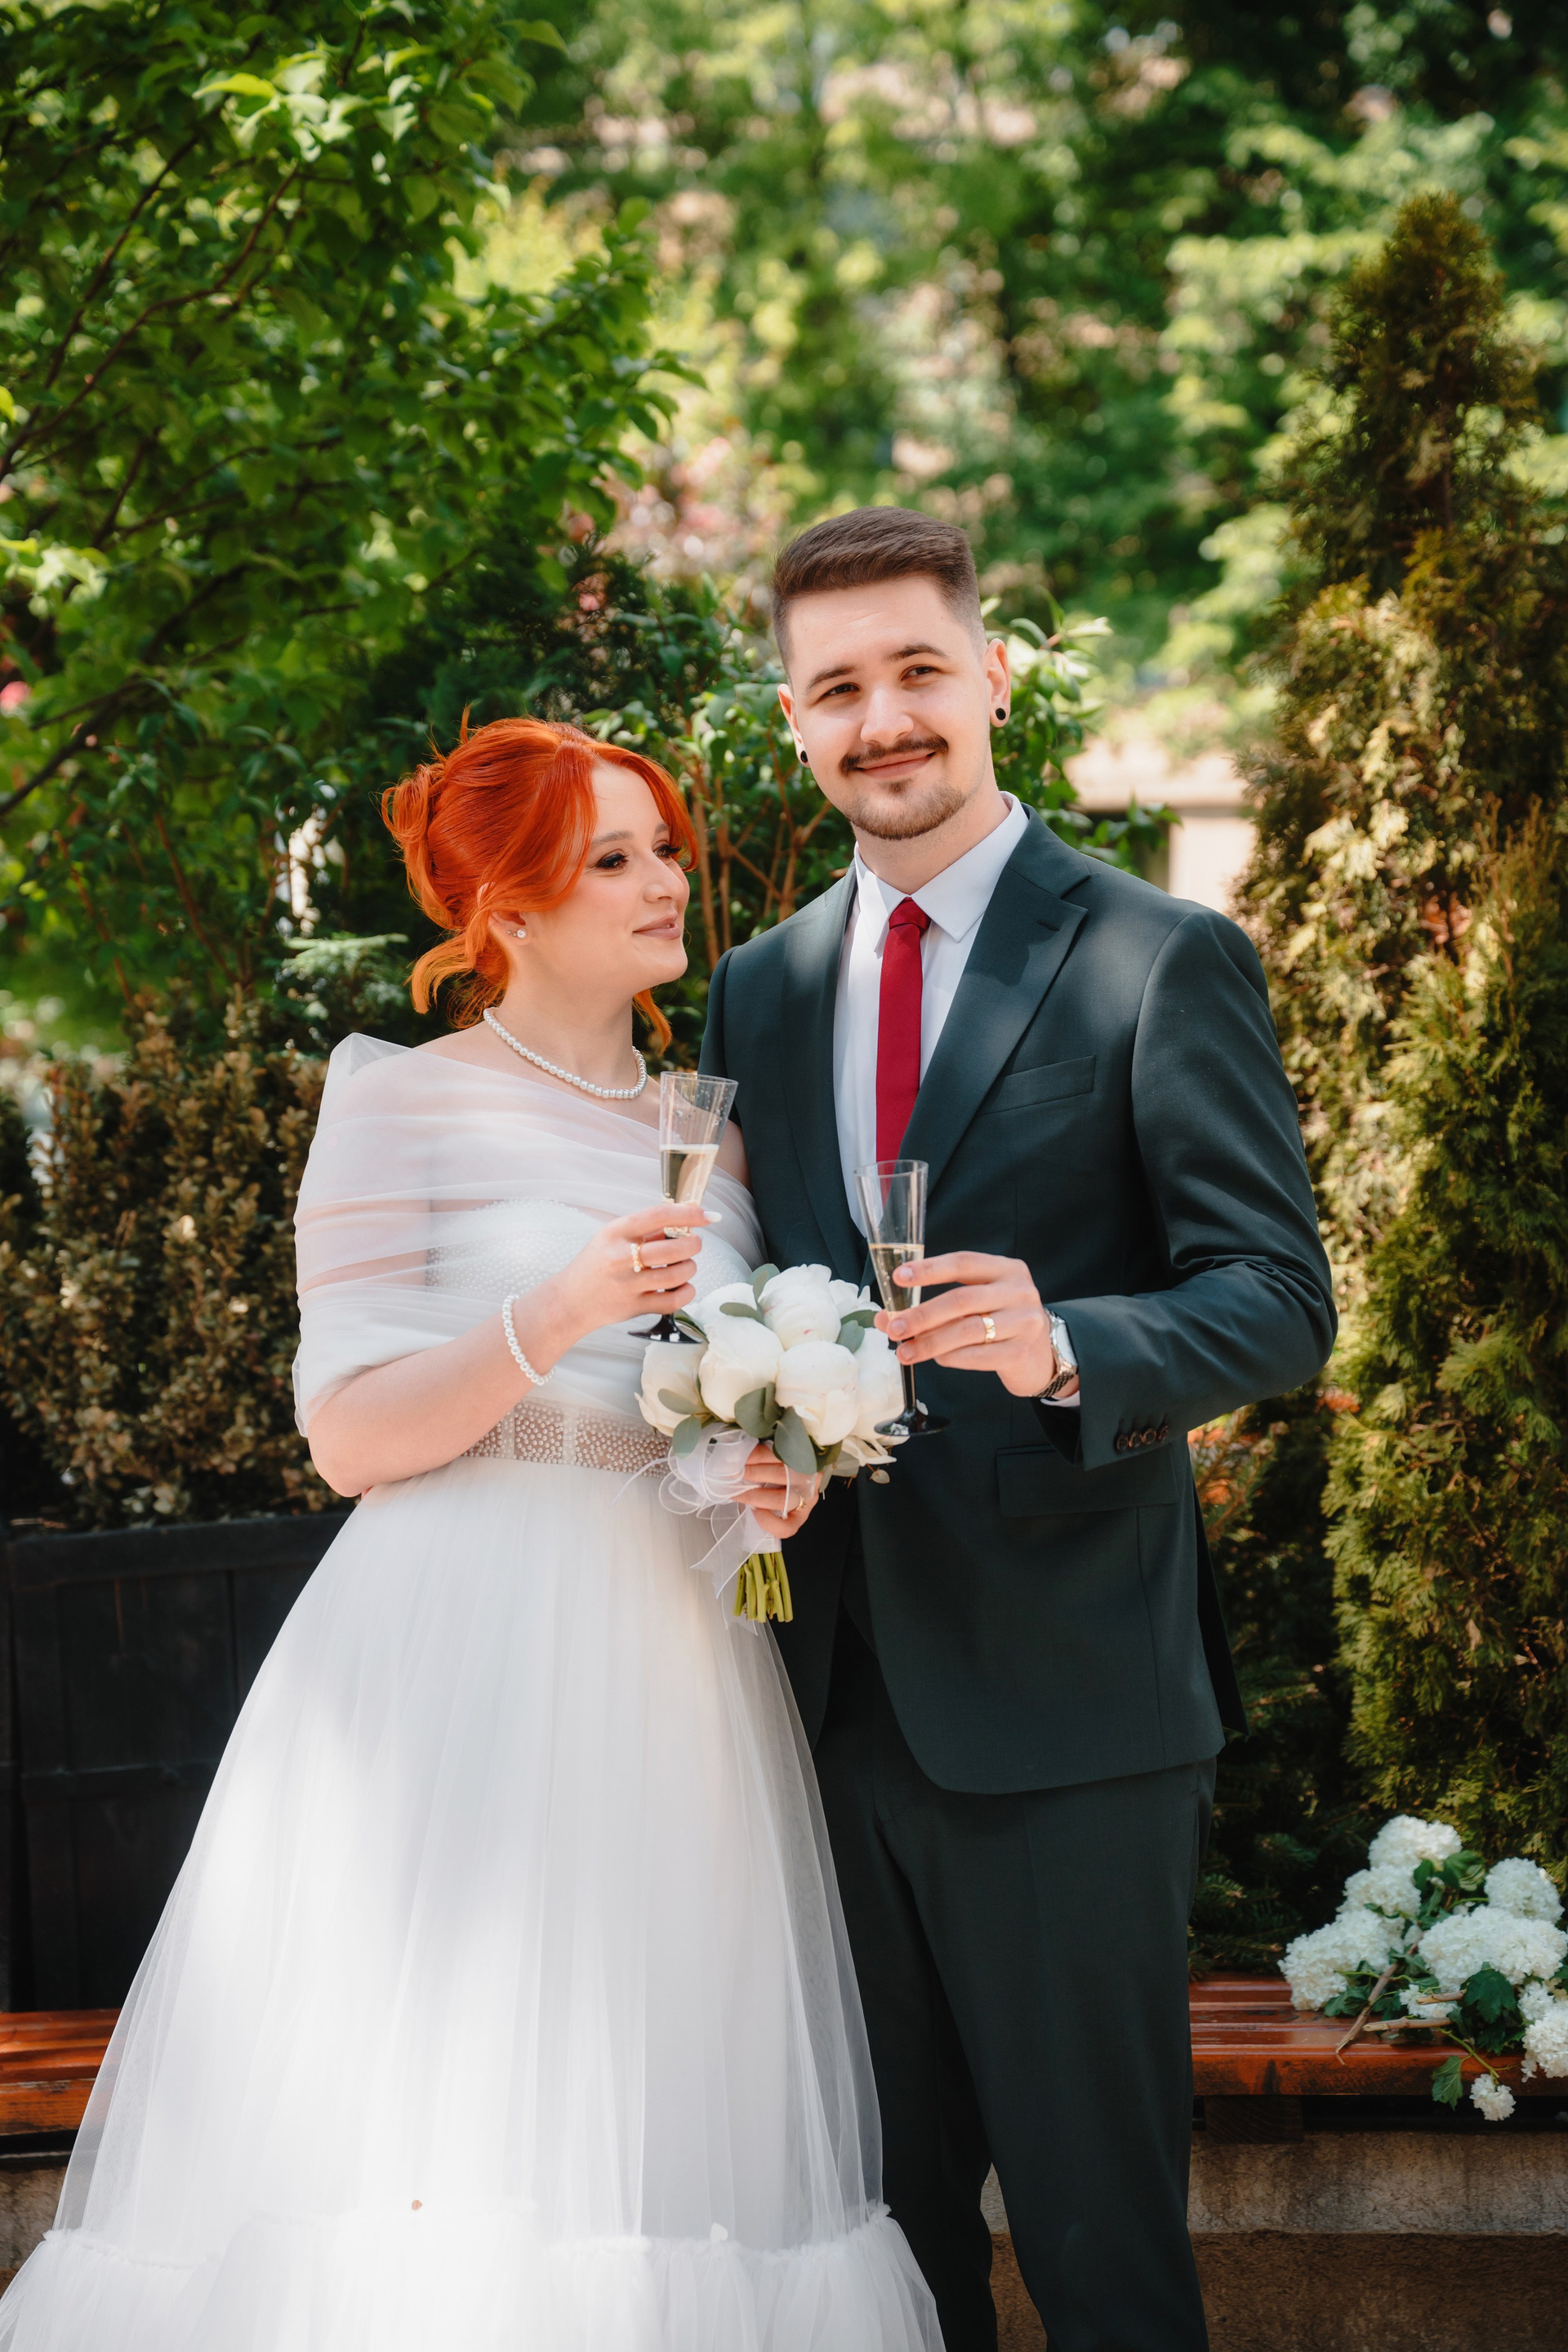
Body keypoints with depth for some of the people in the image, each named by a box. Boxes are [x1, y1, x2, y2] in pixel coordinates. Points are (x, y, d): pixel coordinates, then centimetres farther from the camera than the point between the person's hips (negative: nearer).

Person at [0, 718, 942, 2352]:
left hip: (669, 1668, 5)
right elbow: (350, 1437, -7)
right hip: (463, 1663, -5)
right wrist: (554, 1320, -19)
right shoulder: (404, 1106, 0)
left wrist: (774, 1483, 2)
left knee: (650, 2132, 0)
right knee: (435, 2128, -10)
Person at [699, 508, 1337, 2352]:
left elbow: (1278, 1295, -9)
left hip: (1063, 1697, -5)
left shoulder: (1163, 962, -4)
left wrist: (1064, 1348, -27)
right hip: (834, 1691, 5)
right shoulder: (756, 990, 14)